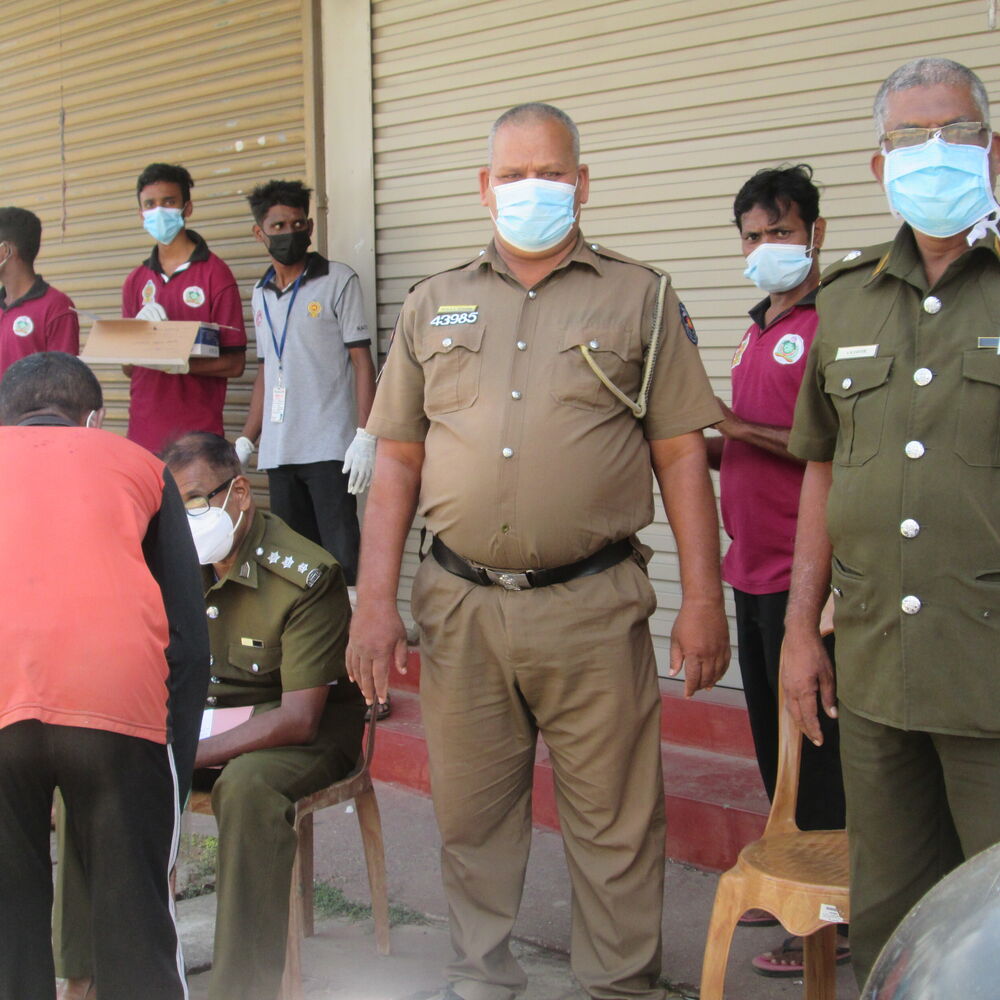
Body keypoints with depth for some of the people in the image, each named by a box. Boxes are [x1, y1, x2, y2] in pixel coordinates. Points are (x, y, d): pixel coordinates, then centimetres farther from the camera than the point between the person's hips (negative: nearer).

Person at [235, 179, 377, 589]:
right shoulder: (261, 294, 16)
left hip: (329, 448, -5)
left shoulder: (338, 281, 0)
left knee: (342, 556, -8)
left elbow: (362, 360, -4)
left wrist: (365, 436, -13)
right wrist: (245, 440, 14)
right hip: (278, 452, 5)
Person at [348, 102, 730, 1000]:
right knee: (471, 815, 14)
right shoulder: (434, 305, 12)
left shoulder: (641, 298, 5)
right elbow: (397, 462, 11)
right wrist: (376, 603, 4)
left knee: (614, 822, 4)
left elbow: (681, 455, 2)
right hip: (458, 605, 3)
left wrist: (703, 601, -4)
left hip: (593, 606, -2)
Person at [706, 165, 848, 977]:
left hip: (800, 574, -9)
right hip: (753, 568, 9)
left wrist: (745, 430, -23)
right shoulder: (759, 332, 16)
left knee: (812, 744, -2)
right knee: (771, 737, 17)